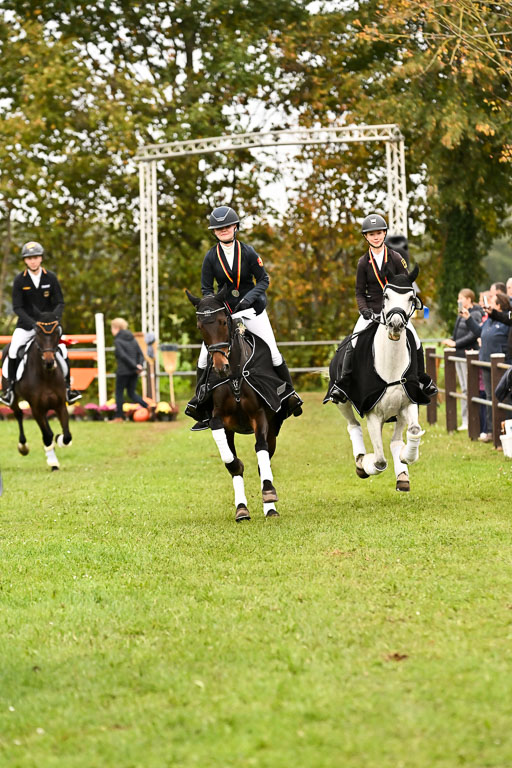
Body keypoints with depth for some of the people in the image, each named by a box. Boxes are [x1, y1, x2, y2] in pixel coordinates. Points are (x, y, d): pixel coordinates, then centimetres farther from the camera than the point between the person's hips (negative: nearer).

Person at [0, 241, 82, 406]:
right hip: (26, 324, -1)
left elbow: (60, 303, -1)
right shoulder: (19, 280, -7)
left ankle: (67, 387, 2)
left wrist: (54, 318, -21)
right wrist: (33, 324, -20)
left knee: (62, 351, -15)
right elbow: (17, 307, -8)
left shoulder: (51, 278, -3)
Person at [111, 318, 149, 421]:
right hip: (134, 371, 7)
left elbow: (123, 356, -19)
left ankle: (119, 417, 9)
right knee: (131, 393, 15)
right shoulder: (132, 339, 11)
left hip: (123, 371, -7)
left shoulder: (118, 341, -10)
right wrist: (140, 365, -8)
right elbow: (140, 353, 5)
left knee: (119, 393, 7)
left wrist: (136, 366, -17)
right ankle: (148, 406, -3)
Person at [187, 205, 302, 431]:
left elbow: (264, 280, -3)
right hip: (223, 310, 1)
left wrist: (250, 297, -19)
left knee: (273, 352, -7)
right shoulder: (211, 257, -2)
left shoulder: (248, 252, -6)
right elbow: (206, 289, 3)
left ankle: (290, 393, 15)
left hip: (251, 308, -1)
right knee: (205, 358, -6)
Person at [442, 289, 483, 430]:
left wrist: (455, 343, -19)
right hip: (459, 355, 9)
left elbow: (473, 335, -20)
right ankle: (465, 421, 14)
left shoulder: (475, 314, -12)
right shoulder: (461, 314, 16)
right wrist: (451, 339, 5)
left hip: (468, 355, -9)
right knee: (464, 389, 11)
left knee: (469, 389, -8)